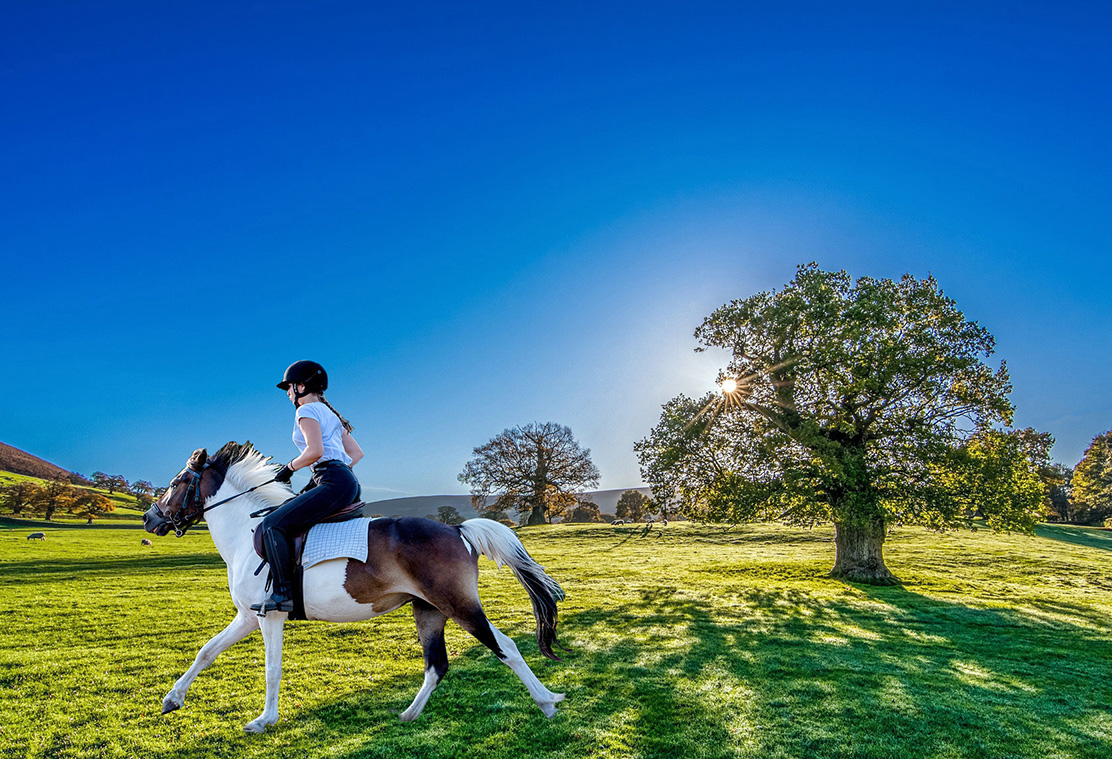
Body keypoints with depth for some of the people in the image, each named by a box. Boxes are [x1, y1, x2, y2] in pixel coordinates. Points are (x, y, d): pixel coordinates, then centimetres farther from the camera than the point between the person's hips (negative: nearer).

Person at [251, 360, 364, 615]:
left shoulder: (307, 410, -2)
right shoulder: (329, 413, 26)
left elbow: (315, 451, -18)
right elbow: (357, 453, 24)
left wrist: (290, 467, -1)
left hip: (334, 483, -10)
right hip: (349, 482, 10)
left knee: (272, 524, -14)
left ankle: (283, 594, -17)